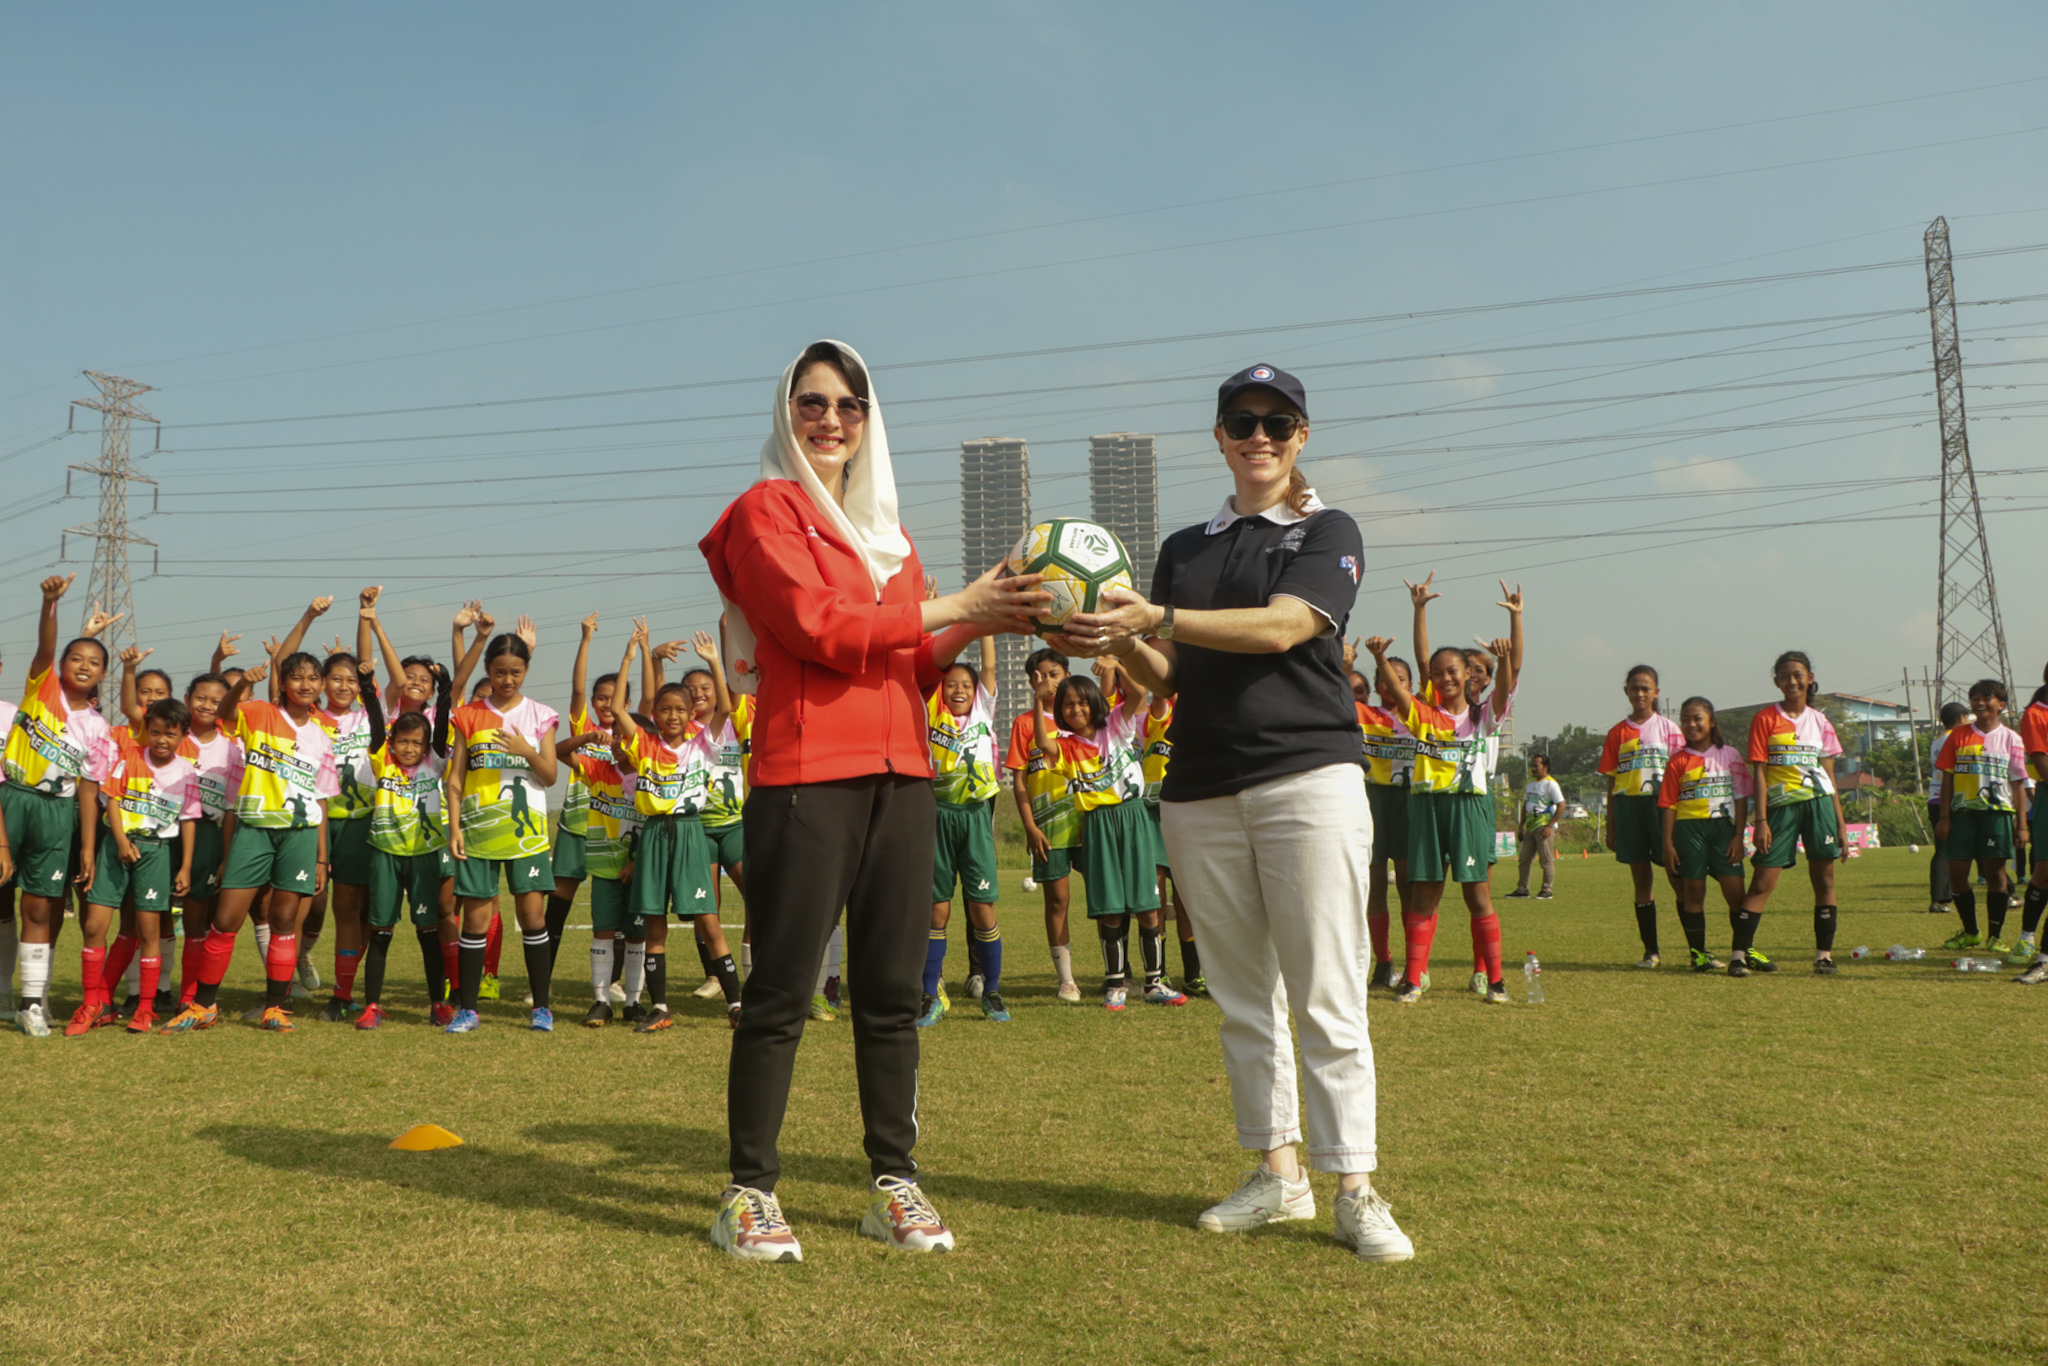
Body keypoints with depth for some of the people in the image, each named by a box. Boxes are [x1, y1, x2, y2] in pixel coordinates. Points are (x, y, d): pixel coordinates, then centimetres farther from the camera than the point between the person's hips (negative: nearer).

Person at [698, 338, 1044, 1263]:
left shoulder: (883, 529, 22)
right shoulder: (766, 511, 2)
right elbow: (819, 630, -12)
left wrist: (975, 629, 1)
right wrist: (952, 608, -10)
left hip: (899, 776, 6)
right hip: (806, 776, -6)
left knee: (893, 991, 7)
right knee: (782, 994, -3)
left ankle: (894, 1185, 16)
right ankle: (749, 1195, 7)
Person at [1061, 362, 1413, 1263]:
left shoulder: (1328, 533, 5)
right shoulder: (1186, 547, 19)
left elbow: (1280, 628, -14)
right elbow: (1167, 677, 13)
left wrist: (1155, 619, -22)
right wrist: (1119, 641, -8)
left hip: (1308, 776, -4)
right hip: (1200, 792, 5)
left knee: (1326, 1000, -6)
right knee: (1242, 999, 8)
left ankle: (1354, 1188, 1)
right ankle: (1276, 1173, 18)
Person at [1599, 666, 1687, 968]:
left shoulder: (1668, 728, 5)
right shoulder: (1618, 732, 10)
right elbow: (1611, 782, 11)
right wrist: (1610, 827, 9)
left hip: (1661, 804, -2)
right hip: (1628, 805, 2)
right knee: (1641, 879, 5)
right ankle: (1651, 950, 11)